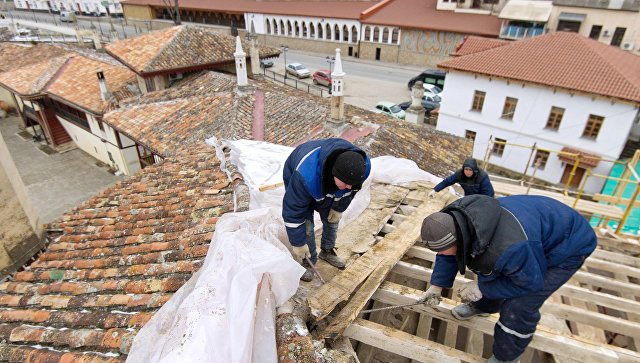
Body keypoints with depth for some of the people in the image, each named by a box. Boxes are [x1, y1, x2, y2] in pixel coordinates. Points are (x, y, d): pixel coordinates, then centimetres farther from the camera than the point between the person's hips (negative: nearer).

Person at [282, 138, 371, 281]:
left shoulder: (362, 166, -34)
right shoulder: (305, 177, -49)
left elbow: (351, 189, -9)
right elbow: (293, 211, -36)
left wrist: (338, 209, 0)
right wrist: (298, 244, -26)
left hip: (327, 186, 4)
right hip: (295, 178, -4)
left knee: (332, 219, 8)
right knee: (305, 225, -11)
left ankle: (327, 251, 34)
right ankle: (308, 262, 11)